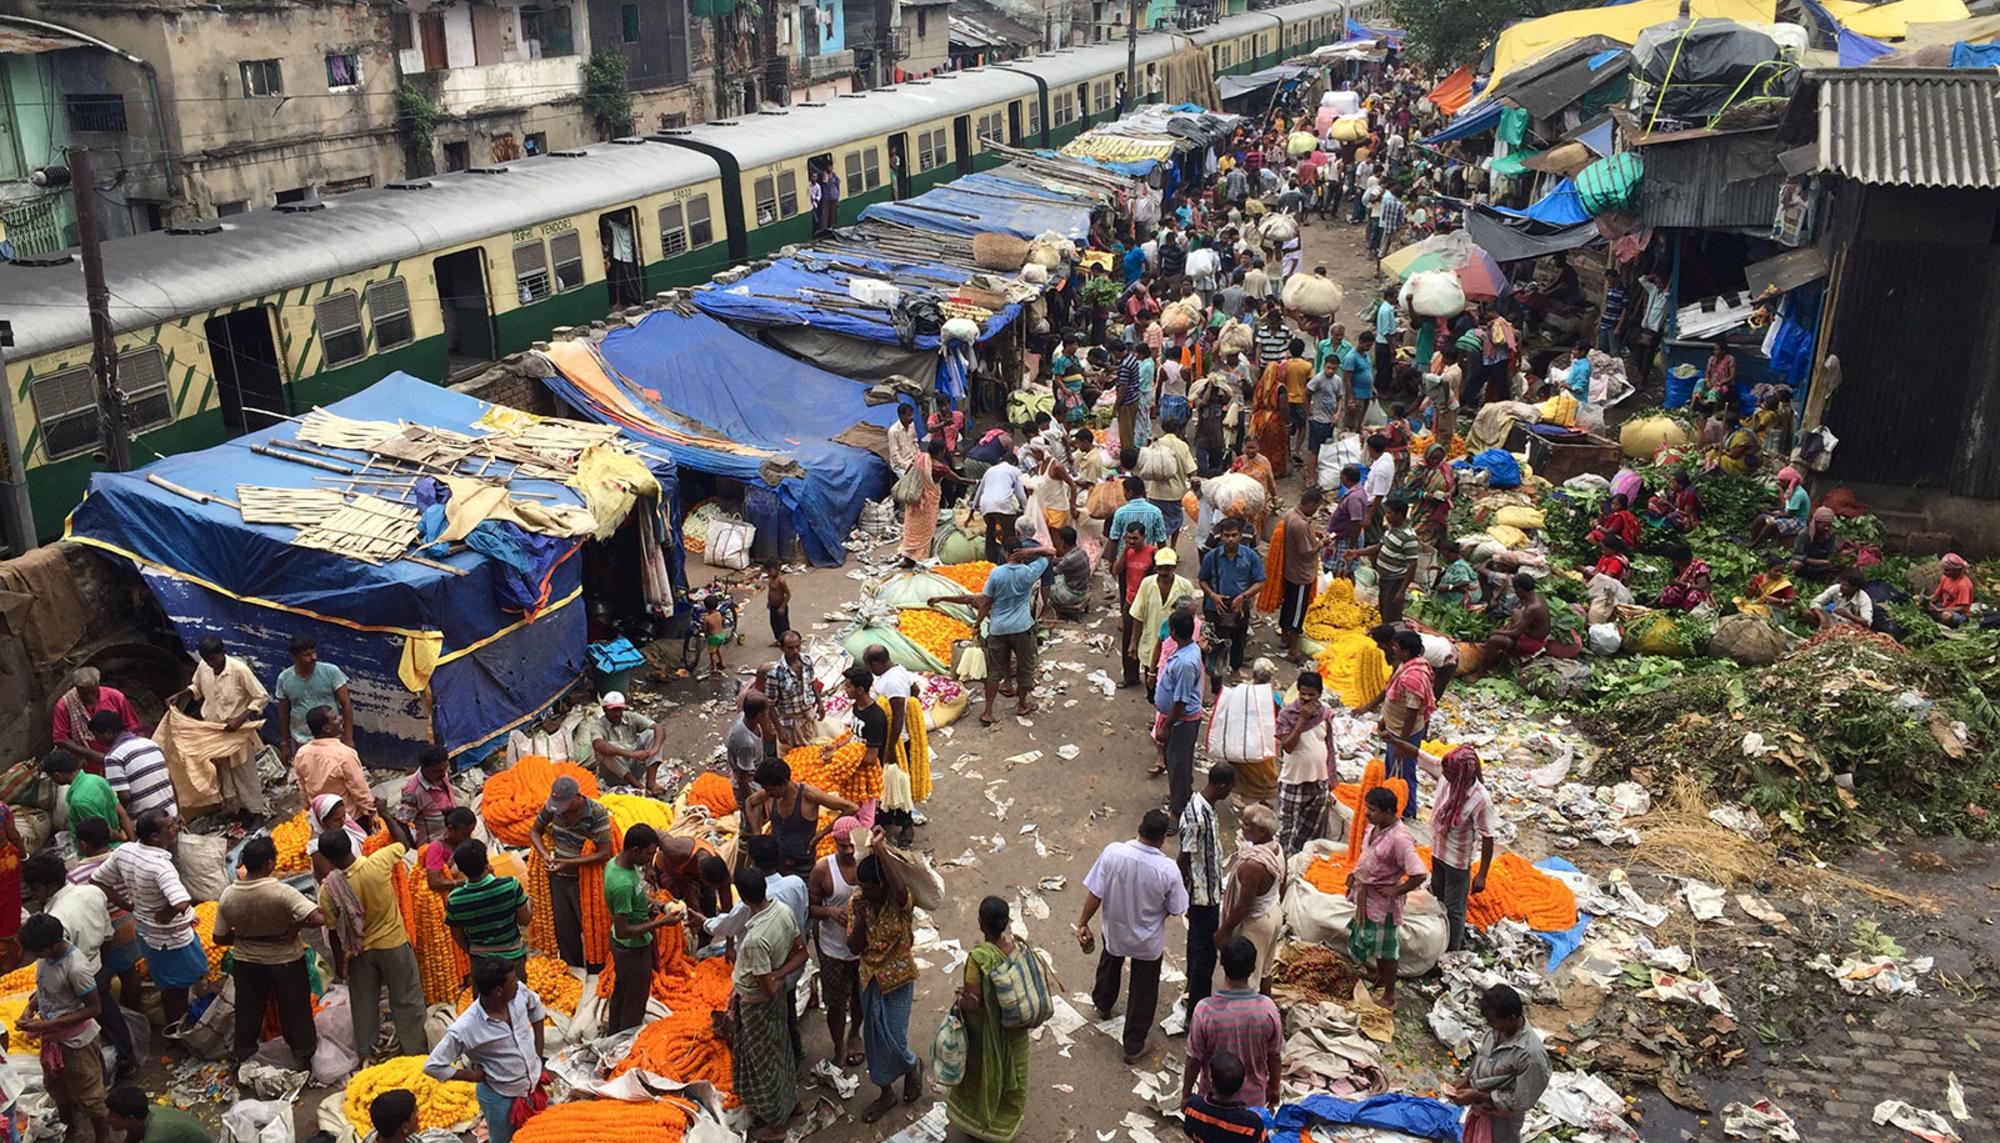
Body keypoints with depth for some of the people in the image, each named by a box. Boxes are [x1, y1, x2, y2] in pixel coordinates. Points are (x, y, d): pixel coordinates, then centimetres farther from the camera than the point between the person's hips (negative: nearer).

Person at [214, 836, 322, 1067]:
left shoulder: (228, 896, -16)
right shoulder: (282, 893, -30)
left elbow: (219, 938, -5)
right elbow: (318, 918, -38)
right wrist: (296, 926, -18)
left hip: (246, 962, 3)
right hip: (285, 960, -3)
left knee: (248, 1009, 24)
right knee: (294, 1009, 17)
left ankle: (243, 1055, 41)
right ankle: (304, 1053, 33)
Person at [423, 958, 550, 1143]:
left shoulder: (519, 992, -17)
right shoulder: (465, 1029, -31)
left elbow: (536, 1006, 7)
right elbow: (432, 1066, -20)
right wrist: (474, 1076, -16)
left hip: (535, 1085, 5)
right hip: (501, 1097, -5)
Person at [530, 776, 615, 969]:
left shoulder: (597, 813, -24)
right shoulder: (553, 805, -10)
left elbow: (604, 853, -25)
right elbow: (534, 831, 6)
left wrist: (569, 863, -28)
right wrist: (545, 854, -12)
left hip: (584, 879, -4)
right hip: (558, 876, 5)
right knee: (564, 927, 15)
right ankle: (571, 969, 33)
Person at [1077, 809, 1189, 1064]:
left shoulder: (1113, 852, -27)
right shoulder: (1168, 869, -29)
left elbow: (1094, 894, -18)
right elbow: (1175, 910, -14)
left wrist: (1083, 923, -4)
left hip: (1115, 930, 2)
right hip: (1148, 941, -2)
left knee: (1109, 965, 34)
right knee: (1143, 992, 19)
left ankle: (1103, 1005, 60)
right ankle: (1133, 1047, 32)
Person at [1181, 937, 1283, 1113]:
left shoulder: (1205, 1010, -27)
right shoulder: (1267, 1009, -22)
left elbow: (1194, 1060, -15)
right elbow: (1275, 1057, -9)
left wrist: (1186, 1094, 1)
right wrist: (1274, 1091, 9)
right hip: (1253, 1096, 1)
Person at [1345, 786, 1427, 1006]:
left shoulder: (1399, 839, -30)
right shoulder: (1375, 827, -4)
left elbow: (1419, 875, -33)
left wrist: (1396, 891, -22)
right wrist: (1356, 873, 4)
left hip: (1383, 902, -8)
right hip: (1366, 896, 8)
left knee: (1385, 949, 8)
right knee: (1369, 939, 26)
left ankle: (1389, 997, 26)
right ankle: (1380, 978, 49)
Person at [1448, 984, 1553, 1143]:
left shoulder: (1531, 1054, -34)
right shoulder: (1497, 1029, -11)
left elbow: (1519, 1101, -27)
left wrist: (1476, 1095, -26)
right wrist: (1466, 1080, -6)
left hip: (1500, 1119, -7)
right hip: (1478, 1108, 7)